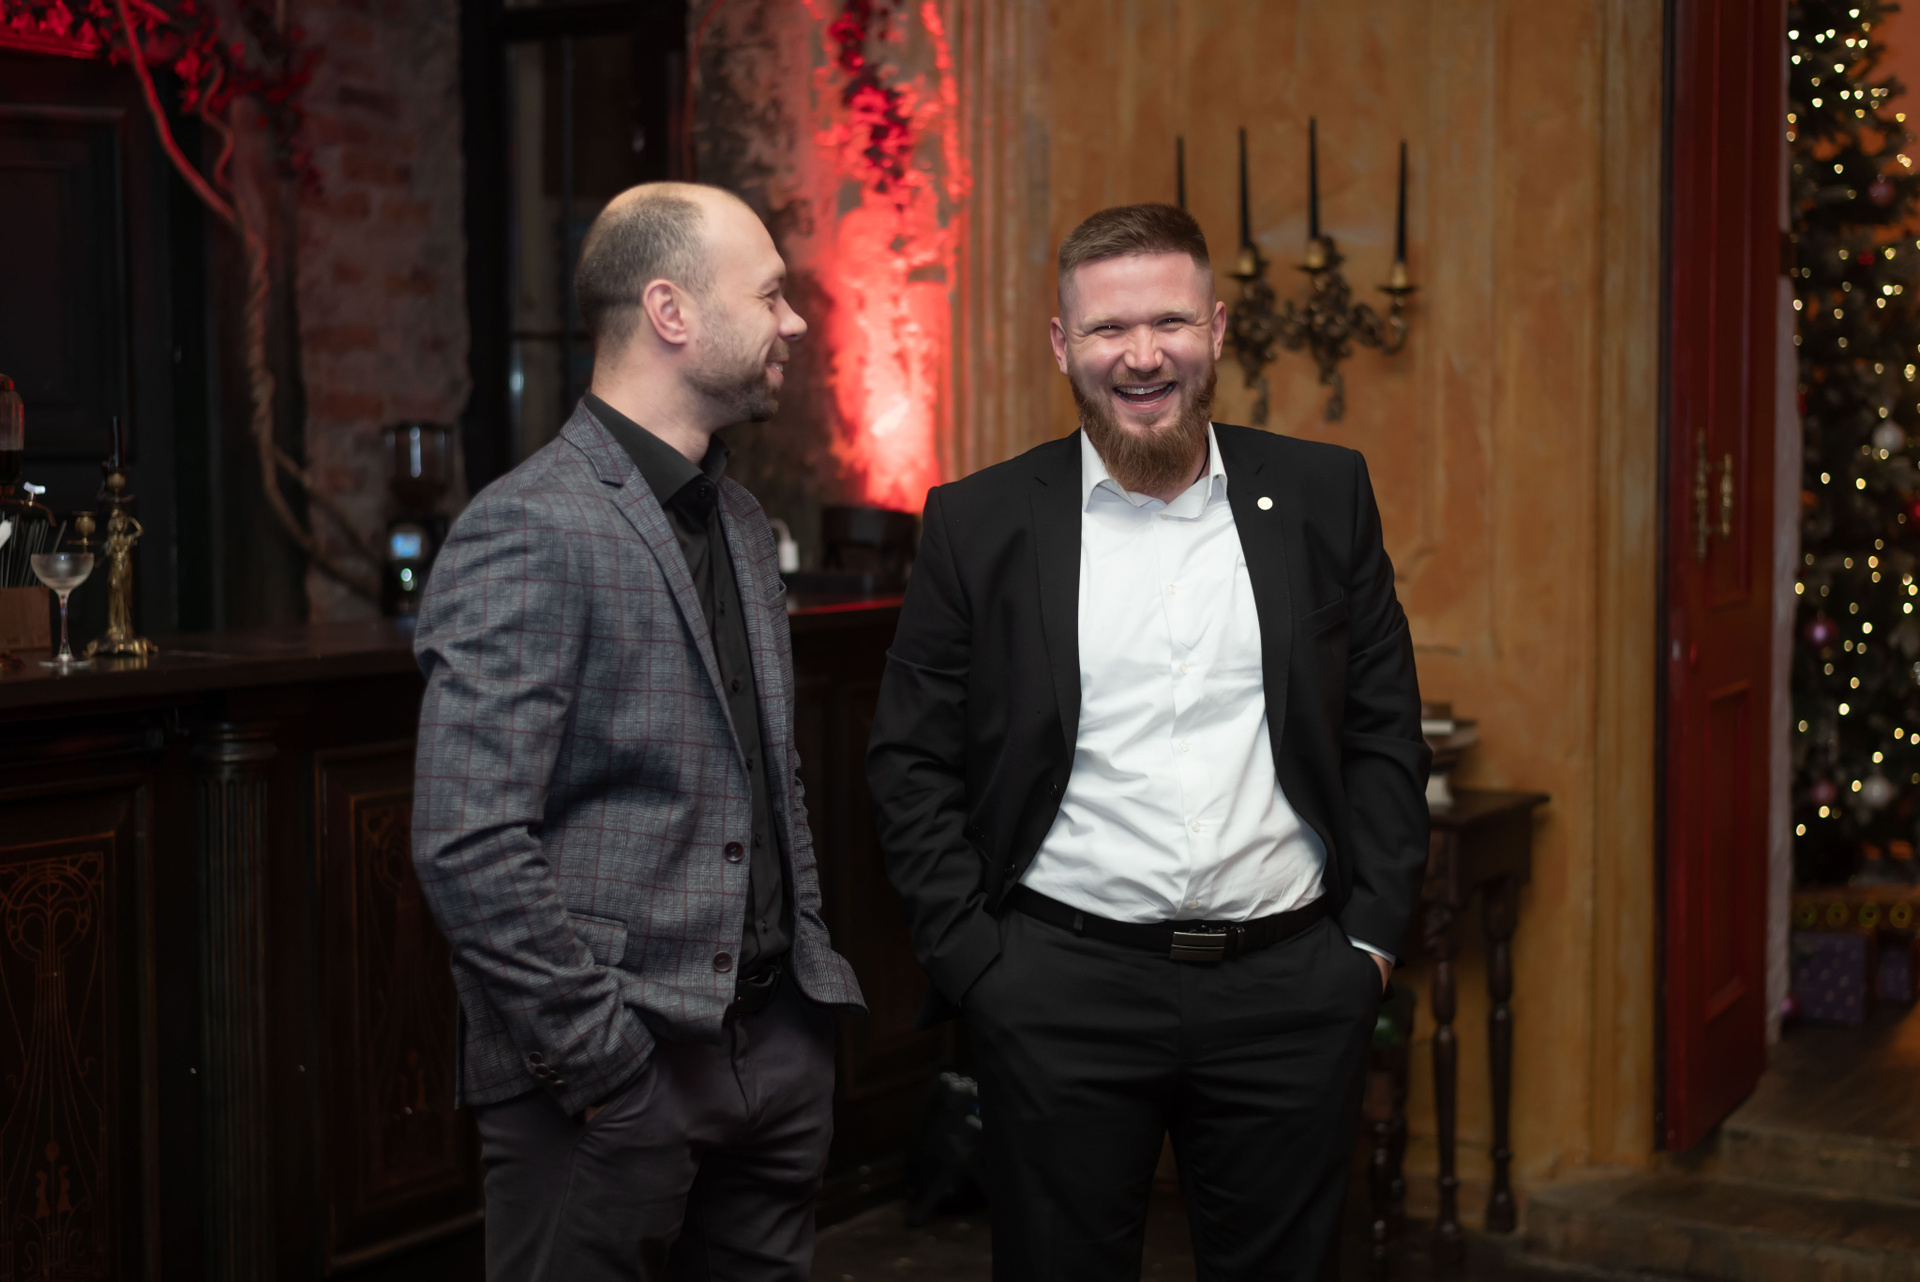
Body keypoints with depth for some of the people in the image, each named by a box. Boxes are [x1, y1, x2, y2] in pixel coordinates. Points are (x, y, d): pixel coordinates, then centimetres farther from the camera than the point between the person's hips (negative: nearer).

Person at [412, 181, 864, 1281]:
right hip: (614, 1080, -7)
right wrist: (601, 1062, -17)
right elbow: (469, 846, -20)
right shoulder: (528, 532, -14)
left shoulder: (742, 523, 14)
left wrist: (813, 974, 12)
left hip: (776, 1054, 8)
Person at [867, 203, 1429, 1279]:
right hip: (1063, 991, -1)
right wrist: (974, 965, -4)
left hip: (1293, 989, 2)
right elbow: (913, 763, 2)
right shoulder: (981, 525, 0)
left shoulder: (1325, 496, 5)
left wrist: (1374, 937, 2)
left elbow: (1386, 729, 8)